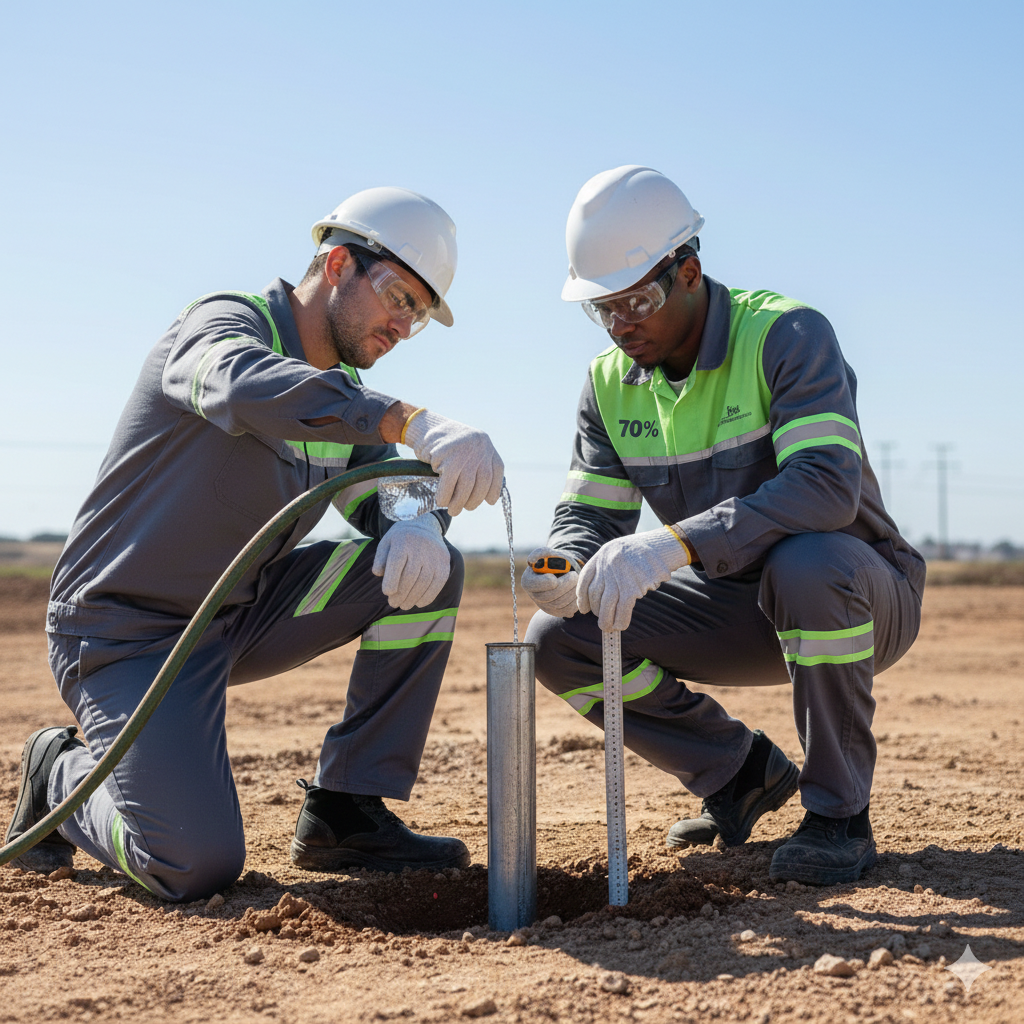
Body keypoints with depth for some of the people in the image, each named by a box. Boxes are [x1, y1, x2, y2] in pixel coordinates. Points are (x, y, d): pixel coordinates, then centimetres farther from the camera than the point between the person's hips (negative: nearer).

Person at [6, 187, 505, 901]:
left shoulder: (344, 389, 9)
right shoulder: (228, 321, -17)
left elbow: (381, 492, 6)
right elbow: (242, 385, -42)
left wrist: (419, 524, -20)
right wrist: (415, 422, -56)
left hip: (244, 615, 8)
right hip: (126, 629, -8)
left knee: (429, 570, -8)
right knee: (199, 866, -23)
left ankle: (346, 813, -3)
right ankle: (65, 775, 10)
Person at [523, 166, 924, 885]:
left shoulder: (788, 335, -22)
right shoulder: (611, 382, -1)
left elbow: (828, 485, -37)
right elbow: (589, 513, -1)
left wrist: (673, 544, -48)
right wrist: (567, 569, -26)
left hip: (865, 600, -6)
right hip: (735, 612, 6)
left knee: (807, 562, -41)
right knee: (559, 639, -10)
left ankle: (839, 813, -18)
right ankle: (746, 773, 8)